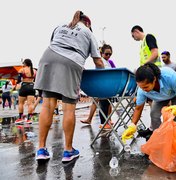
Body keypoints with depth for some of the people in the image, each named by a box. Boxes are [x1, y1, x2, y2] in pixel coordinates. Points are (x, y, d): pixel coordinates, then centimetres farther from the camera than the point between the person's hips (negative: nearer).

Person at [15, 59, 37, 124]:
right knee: (30, 103, -1)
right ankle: (29, 119, -2)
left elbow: (19, 80, -8)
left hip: (24, 87, -3)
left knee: (21, 103, 10)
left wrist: (17, 82, 13)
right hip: (32, 87, 3)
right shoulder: (34, 71, 10)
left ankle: (20, 118, 12)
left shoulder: (22, 70, -3)